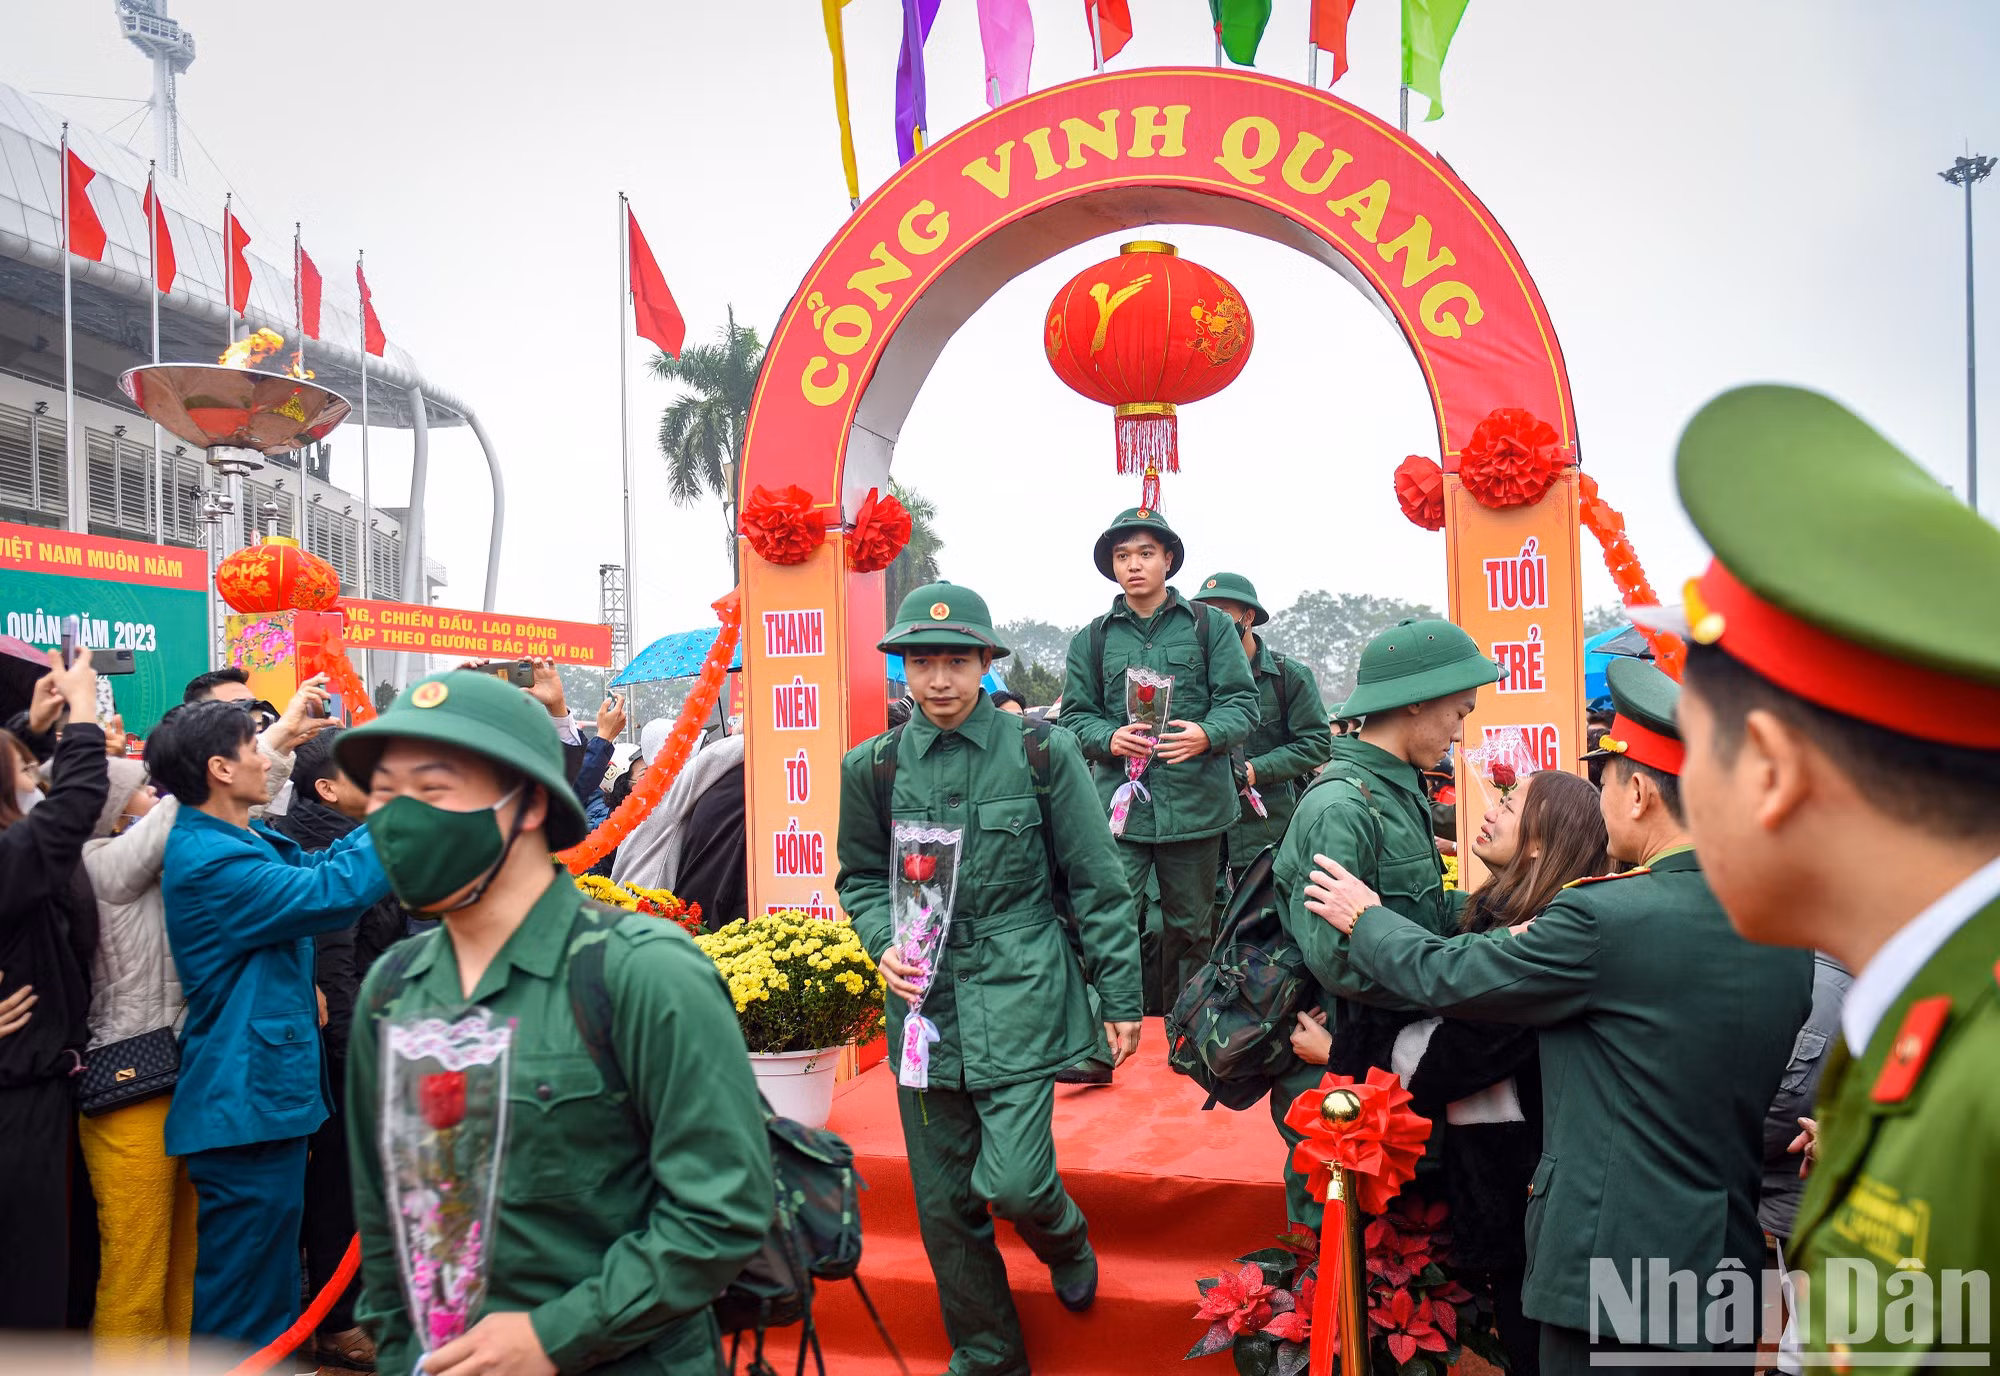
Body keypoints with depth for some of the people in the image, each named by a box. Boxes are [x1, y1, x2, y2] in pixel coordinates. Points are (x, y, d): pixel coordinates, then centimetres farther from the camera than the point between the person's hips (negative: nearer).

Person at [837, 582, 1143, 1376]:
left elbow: (1097, 884, 0)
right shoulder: (873, 768, 2)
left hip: (1018, 991, -3)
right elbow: (860, 878, 13)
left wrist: (1121, 998, 0)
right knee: (944, 1200, 10)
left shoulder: (1042, 754, -4)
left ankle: (1065, 1242, 28)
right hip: (923, 1000, 3)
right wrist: (885, 941, -7)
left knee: (1014, 1182, -10)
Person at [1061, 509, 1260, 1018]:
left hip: (1194, 801, 0)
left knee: (1190, 926, 12)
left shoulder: (1210, 625, 6)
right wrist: (1110, 739, -13)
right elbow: (1076, 714, 8)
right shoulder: (1091, 640, 10)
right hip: (1119, 801, 0)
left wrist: (1207, 735, -19)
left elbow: (1241, 701, 1)